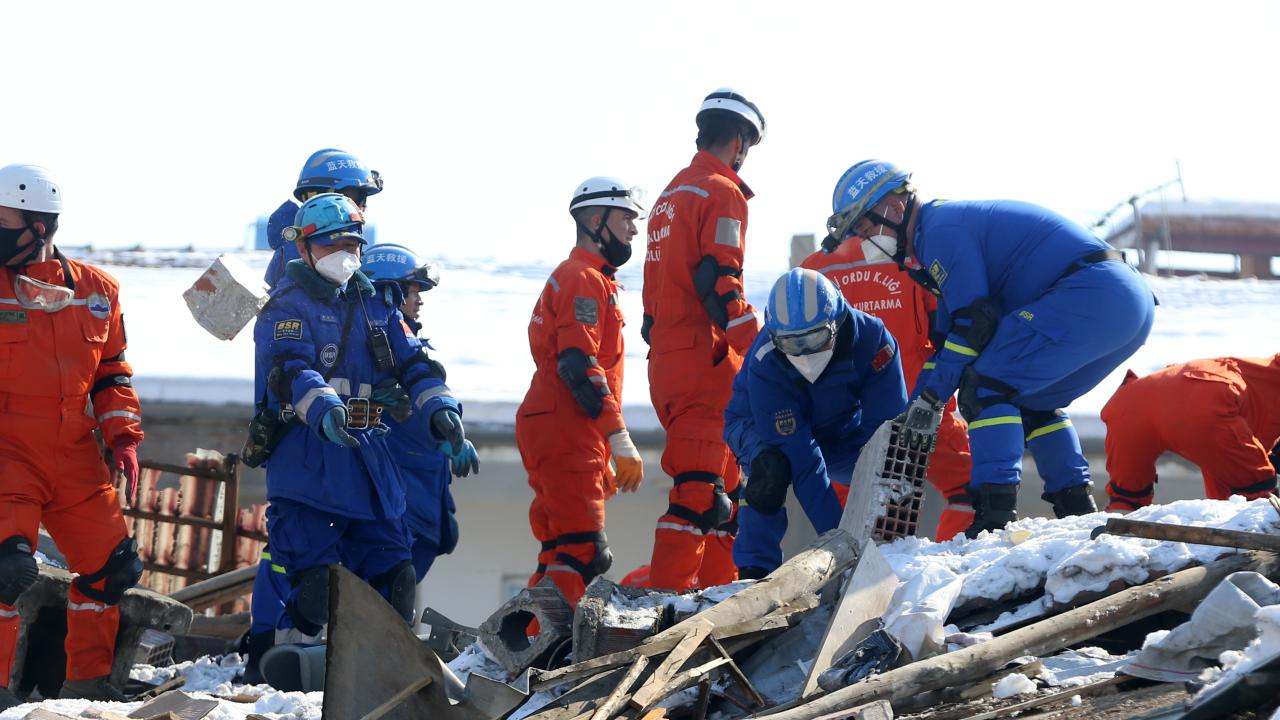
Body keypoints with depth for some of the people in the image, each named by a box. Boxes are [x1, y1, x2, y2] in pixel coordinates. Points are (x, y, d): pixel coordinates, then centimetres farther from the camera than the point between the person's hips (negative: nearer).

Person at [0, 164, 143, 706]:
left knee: (114, 568, 6)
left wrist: (123, 436, 6)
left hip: (78, 461, 4)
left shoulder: (95, 291, 7)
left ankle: (87, 680, 24)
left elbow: (110, 372, 17)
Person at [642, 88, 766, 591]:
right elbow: (720, 282, -17)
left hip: (665, 358, 10)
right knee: (700, 490, -13)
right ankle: (667, 595, -19)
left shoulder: (671, 195, 21)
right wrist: (761, 353, -19)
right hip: (705, 361, -10)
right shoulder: (721, 192, -7)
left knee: (723, 483, 17)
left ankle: (717, 590, 19)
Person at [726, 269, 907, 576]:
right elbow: (800, 459, -38)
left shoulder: (871, 338, -32)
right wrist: (834, 532, -43)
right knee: (771, 469, -35)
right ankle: (755, 570, -23)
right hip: (761, 427, -3)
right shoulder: (764, 363, -36)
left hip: (842, 432, 3)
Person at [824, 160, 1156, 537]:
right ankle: (1078, 512, 21)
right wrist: (917, 406, 24)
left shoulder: (940, 228, -6)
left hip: (1090, 292, -11)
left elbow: (974, 323, -11)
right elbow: (950, 334, 28)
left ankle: (995, 516, -17)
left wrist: (930, 398, -4)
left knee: (985, 387, -11)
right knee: (1031, 401, 25)